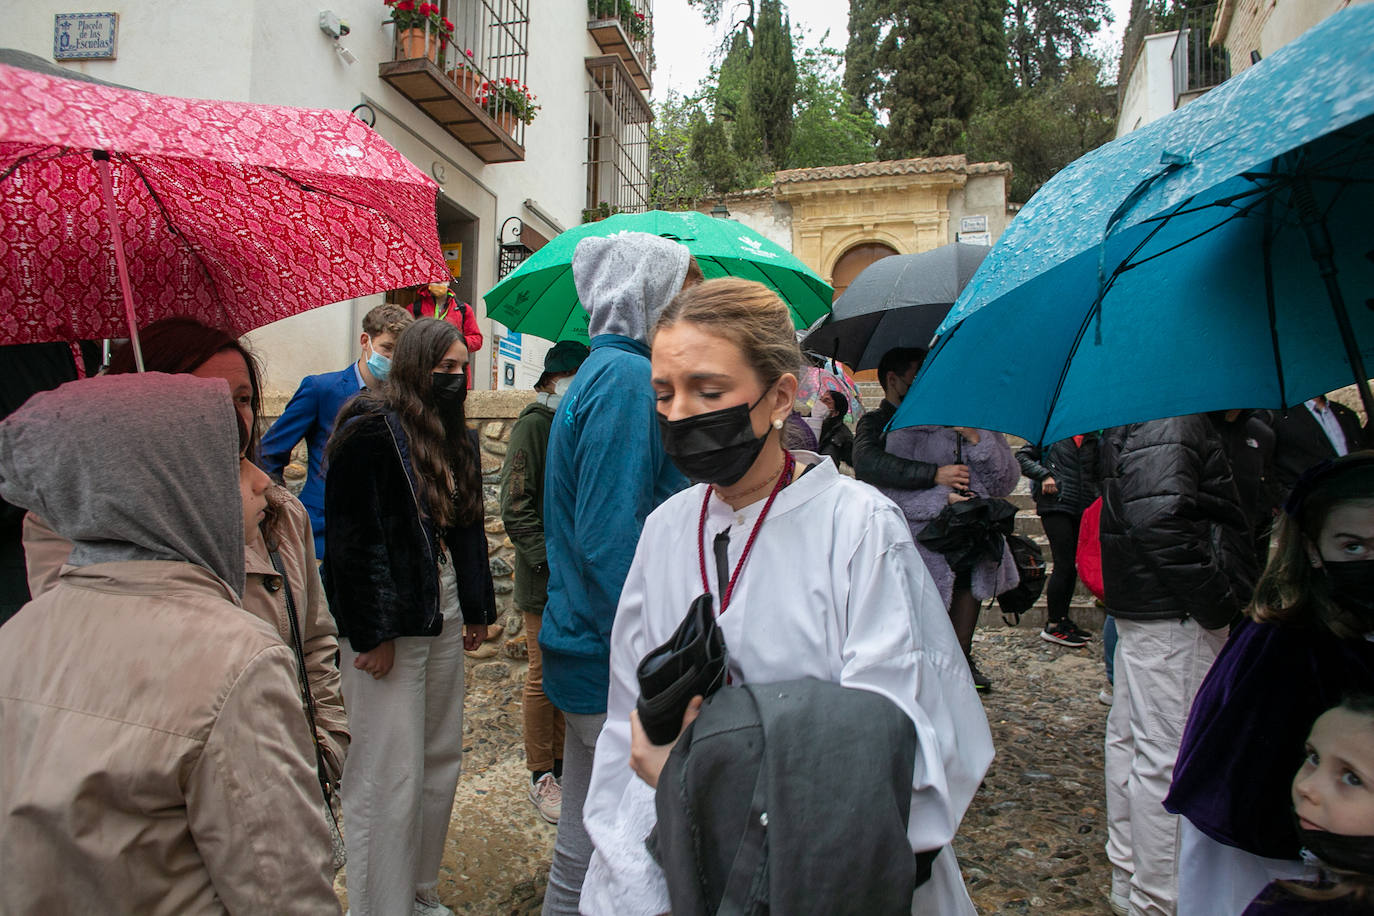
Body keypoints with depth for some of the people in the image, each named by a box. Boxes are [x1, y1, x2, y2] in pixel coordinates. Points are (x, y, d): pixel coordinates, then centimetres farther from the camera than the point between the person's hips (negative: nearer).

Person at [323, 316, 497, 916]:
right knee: (390, 775, -2)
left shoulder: (455, 438, 13)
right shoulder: (372, 429, -12)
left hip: (442, 617, 8)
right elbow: (352, 536, -16)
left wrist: (478, 608, 18)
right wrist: (370, 632, -17)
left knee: (442, 760, 15)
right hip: (390, 624, -8)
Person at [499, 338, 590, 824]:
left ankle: (562, 763, 29)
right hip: (546, 580, -6)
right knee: (545, 675, 4)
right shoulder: (535, 423, -8)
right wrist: (550, 560, -20)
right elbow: (516, 508, -14)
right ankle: (541, 776, 18)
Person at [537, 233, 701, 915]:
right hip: (622, 675, -10)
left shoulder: (603, 370, 16)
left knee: (583, 847, 21)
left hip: (584, 648, 10)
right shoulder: (628, 378, -16)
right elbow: (610, 542, -24)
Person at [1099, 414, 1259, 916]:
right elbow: (1158, 521, -28)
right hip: (1174, 616, -11)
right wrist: (1219, 604, -18)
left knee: (1130, 739, 17)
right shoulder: (1172, 421, -17)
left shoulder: (1132, 419, 14)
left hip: (1141, 607, 11)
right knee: (1166, 756, -2)